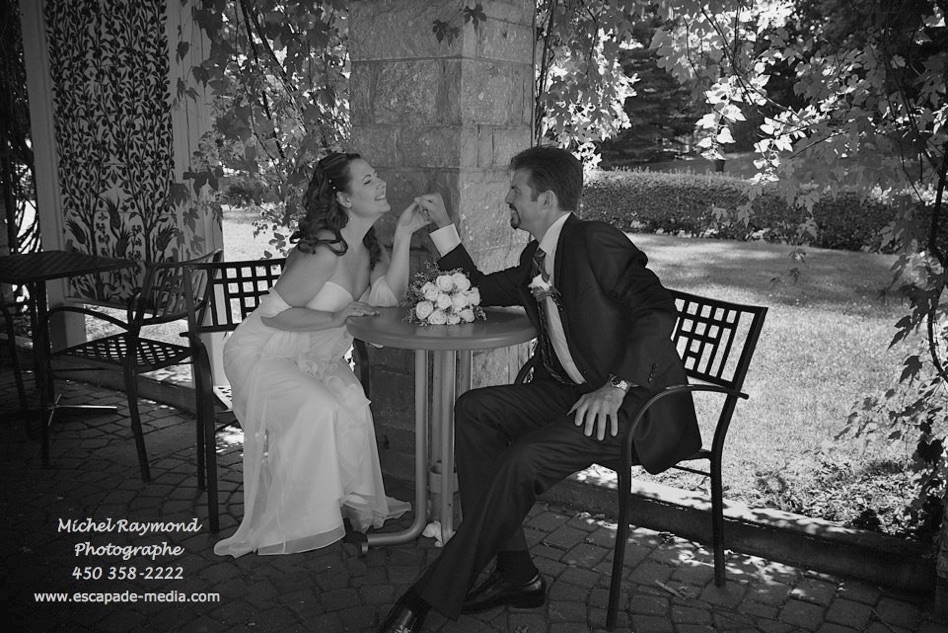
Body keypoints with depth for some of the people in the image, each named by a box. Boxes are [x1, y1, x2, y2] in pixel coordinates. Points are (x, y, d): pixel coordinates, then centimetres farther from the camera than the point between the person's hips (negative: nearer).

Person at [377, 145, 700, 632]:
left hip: (631, 402, -8)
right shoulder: (536, 258, 14)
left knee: (523, 459, -28)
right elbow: (478, 290, 26)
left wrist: (615, 387, -31)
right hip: (571, 391, 9)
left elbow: (658, 310, -22)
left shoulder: (597, 243, -13)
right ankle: (514, 572, -7)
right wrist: (443, 226, 19)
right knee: (474, 409, -10)